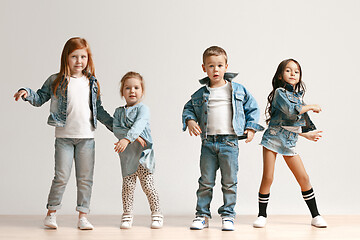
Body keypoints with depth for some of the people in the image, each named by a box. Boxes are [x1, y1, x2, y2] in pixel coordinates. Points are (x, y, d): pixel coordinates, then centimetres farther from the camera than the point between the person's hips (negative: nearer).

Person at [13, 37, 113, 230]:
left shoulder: (92, 83, 9)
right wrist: (26, 93, -15)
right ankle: (51, 214, 14)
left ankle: (83, 216, 13)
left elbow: (99, 110, 16)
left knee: (85, 178, 5)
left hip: (86, 136, 3)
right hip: (64, 136, -3)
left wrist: (116, 126, 14)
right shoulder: (56, 81, 1)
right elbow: (40, 98, 5)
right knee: (62, 177, -1)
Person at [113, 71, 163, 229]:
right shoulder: (119, 112, 11)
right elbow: (116, 130, -3)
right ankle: (127, 214, 15)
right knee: (128, 186, 4)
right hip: (127, 156, 4)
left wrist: (127, 139, -36)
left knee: (147, 185, -3)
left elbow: (138, 125, -21)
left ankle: (156, 213, 10)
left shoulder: (143, 109, -3)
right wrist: (134, 137, -17)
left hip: (143, 154, -3)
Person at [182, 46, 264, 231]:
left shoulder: (237, 90, 4)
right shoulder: (200, 94, 6)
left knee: (229, 182, 4)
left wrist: (251, 128, 2)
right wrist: (190, 120, -1)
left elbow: (252, 108, 11)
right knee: (205, 182, 6)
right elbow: (188, 108, 18)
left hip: (229, 142, -1)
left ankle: (228, 215, 16)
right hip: (208, 143, 1)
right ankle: (202, 215, 16)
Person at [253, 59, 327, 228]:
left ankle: (315, 216, 10)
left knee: (303, 178, 2)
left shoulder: (298, 96, 15)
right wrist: (311, 107, -9)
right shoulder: (280, 92, -5)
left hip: (289, 142, 6)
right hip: (273, 138, -5)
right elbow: (291, 111, -20)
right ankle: (262, 215, 8)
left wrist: (307, 134, 18)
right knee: (267, 177, -7)